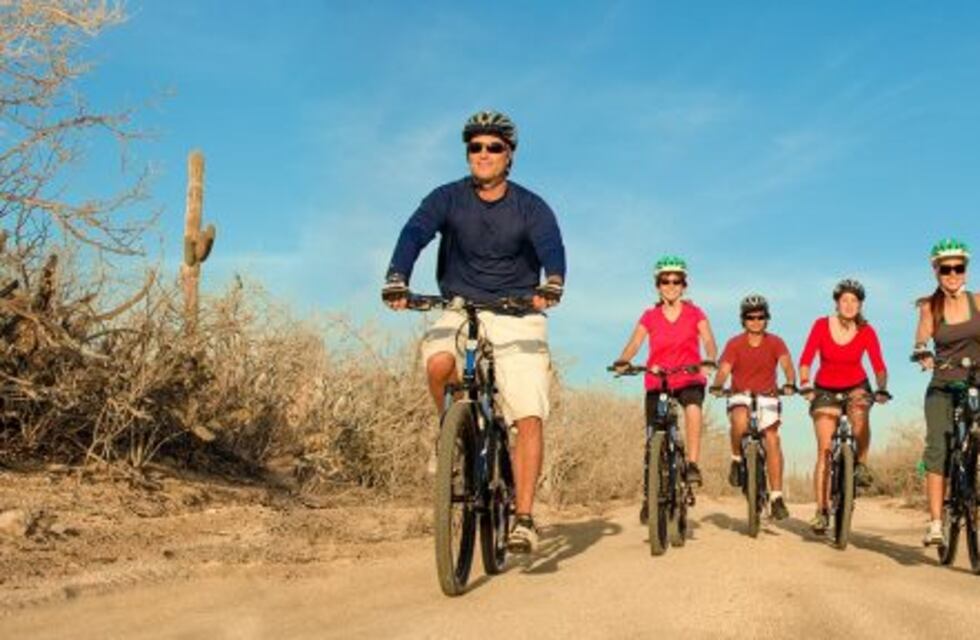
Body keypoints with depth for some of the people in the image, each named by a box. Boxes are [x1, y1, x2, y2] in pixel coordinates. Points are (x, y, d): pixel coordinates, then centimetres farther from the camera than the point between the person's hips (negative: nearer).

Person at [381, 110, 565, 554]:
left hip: (518, 317, -1)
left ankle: (524, 519, -7)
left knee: (529, 418, -13)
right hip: (460, 311, 1)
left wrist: (552, 284, -45)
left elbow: (551, 246, -22)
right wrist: (396, 281, -38)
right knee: (438, 361, -33)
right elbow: (414, 234, -19)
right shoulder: (449, 198, -2)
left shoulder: (530, 207, -4)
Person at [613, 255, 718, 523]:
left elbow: (708, 341, -10)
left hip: (689, 379, -1)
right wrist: (622, 360, -27)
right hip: (657, 382, 1)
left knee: (693, 408, -36)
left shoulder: (695, 314, 3)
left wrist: (710, 360, -32)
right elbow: (634, 343, -5)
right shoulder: (649, 317, 5)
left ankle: (692, 465, -28)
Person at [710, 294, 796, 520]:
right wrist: (716, 386, -37)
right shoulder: (734, 344, -5)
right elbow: (724, 369, -15)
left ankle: (777, 497, -11)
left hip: (767, 398, 1)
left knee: (772, 438, -16)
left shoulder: (775, 343, -2)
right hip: (741, 396, -1)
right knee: (740, 422, -35)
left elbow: (787, 364, -16)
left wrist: (790, 384, -37)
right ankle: (736, 460, -6)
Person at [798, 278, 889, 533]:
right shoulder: (821, 326, -13)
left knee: (860, 415, -37)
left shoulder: (866, 331, -11)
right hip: (826, 390, 0)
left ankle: (862, 465, -13)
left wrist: (882, 389, -33)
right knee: (824, 450, -7)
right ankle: (821, 510, -4)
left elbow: (878, 366, -16)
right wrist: (805, 385, -30)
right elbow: (806, 360, -15)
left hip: (856, 387, 0)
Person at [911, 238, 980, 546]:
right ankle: (935, 524, -16)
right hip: (942, 389, 0)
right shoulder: (930, 307, 3)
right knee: (937, 448, -14)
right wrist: (923, 354, -30)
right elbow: (921, 340, -7)